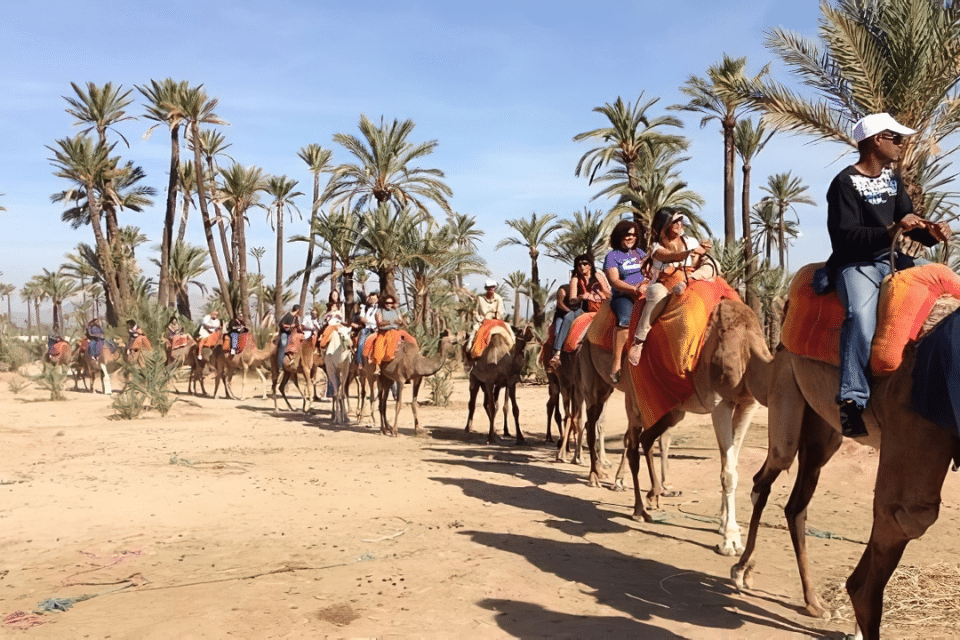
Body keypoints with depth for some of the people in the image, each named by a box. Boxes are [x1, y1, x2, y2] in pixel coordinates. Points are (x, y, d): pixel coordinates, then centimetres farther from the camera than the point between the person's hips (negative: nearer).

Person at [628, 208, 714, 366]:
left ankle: (686, 281, -36)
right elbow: (670, 256, -21)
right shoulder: (656, 246, -1)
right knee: (658, 292, -41)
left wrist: (702, 252, -14)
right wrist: (690, 252, -39)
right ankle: (638, 340, -41)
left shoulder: (691, 242, 10)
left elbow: (696, 266, 7)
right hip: (662, 285, -3)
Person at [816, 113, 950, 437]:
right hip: (856, 264, -8)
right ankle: (853, 399, -35)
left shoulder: (893, 179, 16)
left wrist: (931, 231, -6)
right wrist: (891, 230, -29)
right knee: (862, 317, -34)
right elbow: (845, 236, -18)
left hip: (890, 259, 9)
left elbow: (907, 218, 16)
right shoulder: (845, 183, -10)